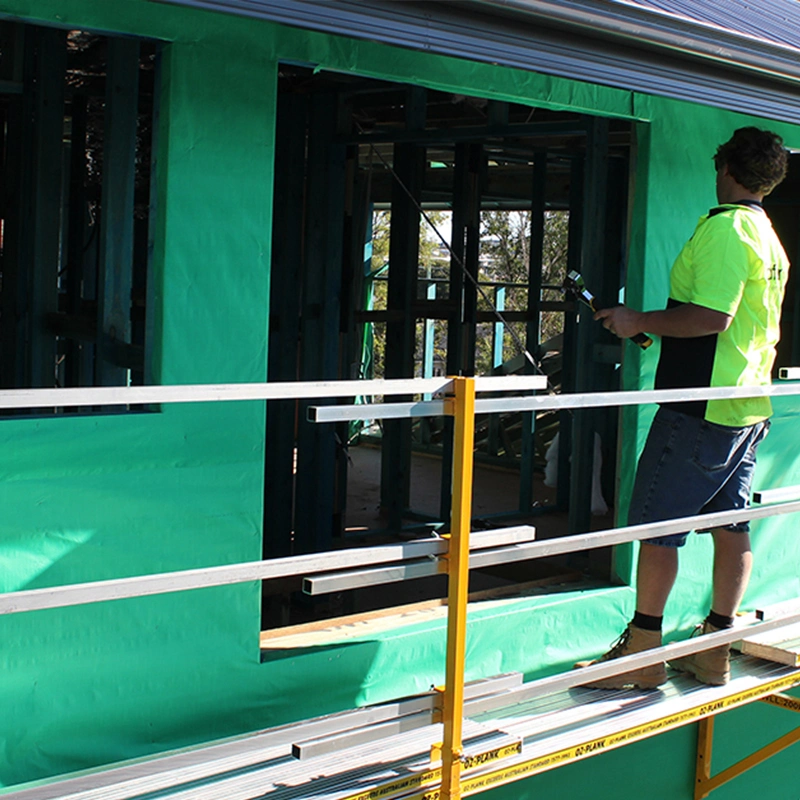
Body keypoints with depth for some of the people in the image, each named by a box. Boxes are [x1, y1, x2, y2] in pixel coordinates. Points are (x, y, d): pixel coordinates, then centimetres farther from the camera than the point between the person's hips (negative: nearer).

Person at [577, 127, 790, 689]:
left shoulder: (723, 226, -14)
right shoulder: (771, 238, 16)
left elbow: (712, 315, -23)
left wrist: (640, 321, -12)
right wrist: (655, 326, 27)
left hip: (703, 409, -9)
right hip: (752, 406, 10)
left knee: (656, 522, -4)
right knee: (731, 524, 10)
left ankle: (643, 653, 0)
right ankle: (714, 652, 16)